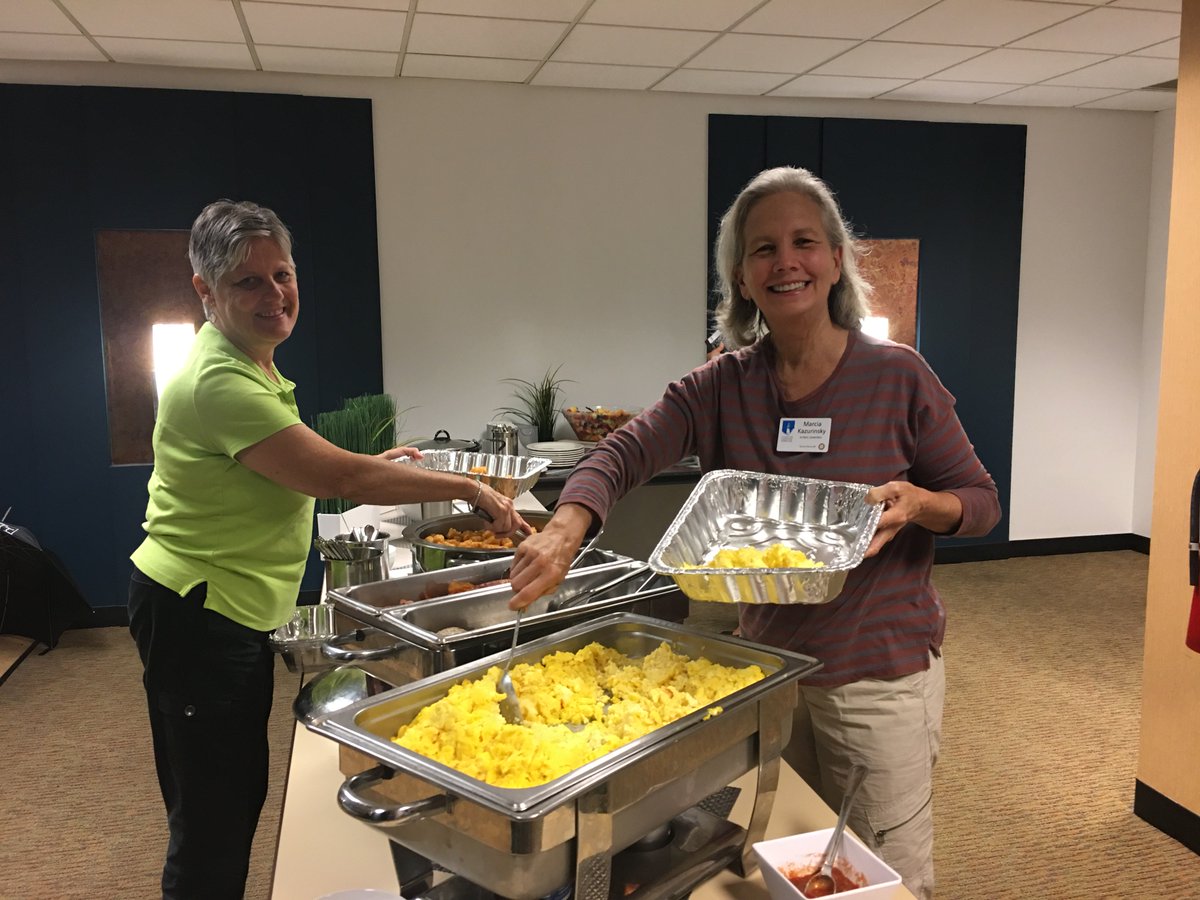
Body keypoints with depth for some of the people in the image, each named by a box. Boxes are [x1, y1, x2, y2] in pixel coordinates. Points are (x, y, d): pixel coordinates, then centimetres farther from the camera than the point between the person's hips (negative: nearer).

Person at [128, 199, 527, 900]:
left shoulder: (249, 366, 9)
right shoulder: (219, 382, -25)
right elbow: (337, 479, -28)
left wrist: (370, 466, 9)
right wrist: (469, 487, -20)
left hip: (234, 613, 10)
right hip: (197, 615, -10)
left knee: (239, 794, 22)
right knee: (213, 817, 5)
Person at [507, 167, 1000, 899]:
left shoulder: (896, 377, -12)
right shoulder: (723, 387, -5)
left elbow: (982, 501, -4)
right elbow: (623, 455, -18)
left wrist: (919, 503, -26)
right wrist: (566, 527, -38)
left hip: (881, 676, -3)